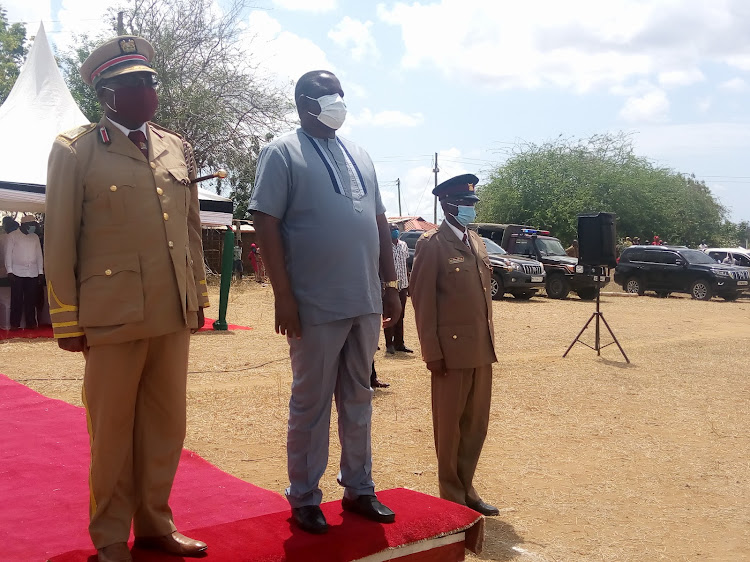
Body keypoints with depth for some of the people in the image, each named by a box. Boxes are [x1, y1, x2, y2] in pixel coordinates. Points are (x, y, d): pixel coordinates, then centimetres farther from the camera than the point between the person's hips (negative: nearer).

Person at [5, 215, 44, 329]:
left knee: (31, 299, 1)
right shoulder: (12, 236, 3)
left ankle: (31, 323, 6)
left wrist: (40, 271, 7)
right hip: (17, 272, -3)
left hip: (33, 273, 3)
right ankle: (14, 324, 2)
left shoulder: (35, 237, 14)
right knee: (17, 299, -3)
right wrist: (9, 271, -8)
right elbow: (8, 254, 0)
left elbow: (39, 255, 14)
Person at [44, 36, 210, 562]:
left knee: (166, 425, 12)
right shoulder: (75, 150, -1)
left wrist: (199, 296, 13)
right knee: (112, 431, 7)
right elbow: (60, 239, -2)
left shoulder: (178, 148, 13)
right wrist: (67, 320, -4)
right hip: (112, 317, -4)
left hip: (174, 315, 5)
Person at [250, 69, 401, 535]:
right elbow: (267, 224, -10)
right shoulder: (283, 153, -4)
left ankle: (359, 489, 26)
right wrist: (283, 296, -16)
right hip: (317, 306, -6)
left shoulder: (358, 154, 15)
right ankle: (304, 498, 18)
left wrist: (391, 285, 13)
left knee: (358, 399, 14)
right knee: (311, 404, 4)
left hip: (366, 303, 6)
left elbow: (380, 222, 18)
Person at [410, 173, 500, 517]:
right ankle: (452, 496, 18)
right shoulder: (431, 245, -8)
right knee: (449, 426, 6)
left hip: (482, 350, 7)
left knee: (476, 424, 13)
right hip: (452, 349, -7)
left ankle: (466, 488, 27)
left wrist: (490, 340, 14)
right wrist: (432, 353, -14)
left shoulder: (476, 242, 14)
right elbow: (423, 302, -11)